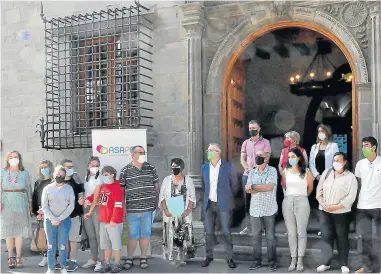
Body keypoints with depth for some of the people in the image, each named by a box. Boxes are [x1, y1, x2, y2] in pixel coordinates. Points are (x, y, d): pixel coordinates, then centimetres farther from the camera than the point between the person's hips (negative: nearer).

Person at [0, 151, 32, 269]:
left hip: (21, 204, 0)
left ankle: (18, 258, 6)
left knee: (19, 232, 1)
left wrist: (30, 202, 3)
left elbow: (28, 189, 9)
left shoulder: (25, 173, 7)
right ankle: (10, 258, 8)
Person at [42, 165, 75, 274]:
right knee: (51, 246, 1)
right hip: (49, 220, 1)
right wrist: (52, 219, -9)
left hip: (64, 220, -1)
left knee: (62, 246, -3)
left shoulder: (69, 188, 5)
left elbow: (71, 206, -1)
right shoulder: (47, 188, 7)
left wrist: (59, 219, -8)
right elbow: (44, 206, 2)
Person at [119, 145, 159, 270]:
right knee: (133, 235, 5)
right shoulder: (125, 171, -2)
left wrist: (156, 201, 8)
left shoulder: (151, 168, 4)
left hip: (148, 208, 2)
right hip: (132, 208, -2)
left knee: (145, 234, 10)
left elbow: (156, 185, 11)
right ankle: (129, 258, 20)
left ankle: (143, 258, 22)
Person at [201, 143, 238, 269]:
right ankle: (209, 256, 22)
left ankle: (229, 257, 12)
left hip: (223, 205, -3)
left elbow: (234, 185, 4)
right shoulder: (204, 167, 4)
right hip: (208, 204, 4)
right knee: (209, 232, 7)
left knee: (226, 232, -1)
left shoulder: (229, 167, -8)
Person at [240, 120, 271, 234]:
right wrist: (248, 168, -9)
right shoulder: (246, 143, 13)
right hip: (247, 175, 4)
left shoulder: (265, 142, 2)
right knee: (247, 200, 6)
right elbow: (242, 159, 9)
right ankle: (248, 226, 12)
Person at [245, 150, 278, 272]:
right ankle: (257, 261, 17)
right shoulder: (252, 172, 10)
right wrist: (263, 188, -12)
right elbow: (248, 190, 1)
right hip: (255, 209, 4)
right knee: (256, 236, 8)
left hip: (269, 210, -4)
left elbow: (269, 187, -16)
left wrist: (253, 187, -10)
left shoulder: (272, 171, -4)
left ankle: (272, 261, 13)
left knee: (270, 237, 3)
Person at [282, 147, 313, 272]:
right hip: (287, 202, 2)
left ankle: (300, 260, 8)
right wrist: (290, 195, 12)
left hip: (302, 202, -2)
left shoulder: (306, 172, -1)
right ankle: (293, 260, 11)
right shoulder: (285, 172, 6)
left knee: (301, 232, 1)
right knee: (291, 233, 5)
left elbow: (310, 187, 11)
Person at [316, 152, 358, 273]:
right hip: (325, 211, 3)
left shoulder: (350, 177, -7)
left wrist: (336, 207, -17)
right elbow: (319, 189, 7)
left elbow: (351, 197, -13)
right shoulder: (326, 172, 5)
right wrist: (322, 203, -8)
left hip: (341, 212, -3)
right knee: (326, 236, 4)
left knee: (342, 237, 5)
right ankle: (326, 263, 13)